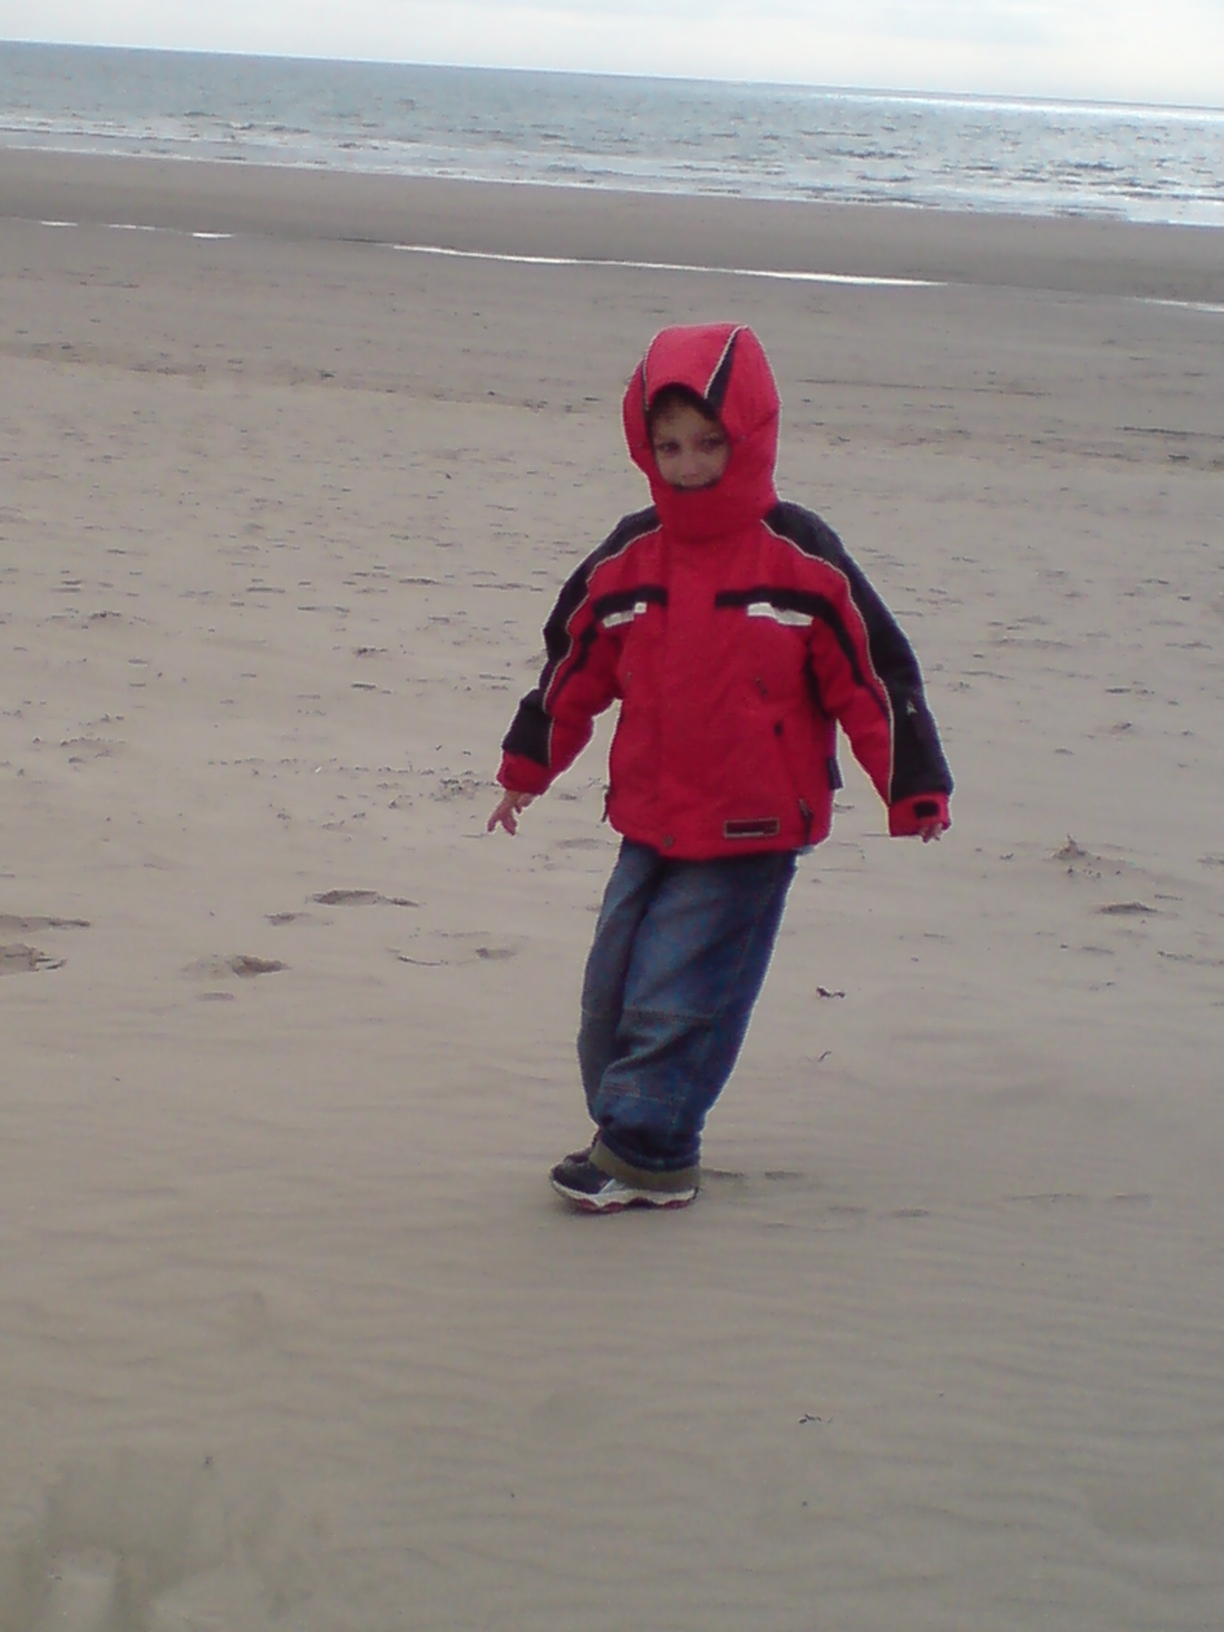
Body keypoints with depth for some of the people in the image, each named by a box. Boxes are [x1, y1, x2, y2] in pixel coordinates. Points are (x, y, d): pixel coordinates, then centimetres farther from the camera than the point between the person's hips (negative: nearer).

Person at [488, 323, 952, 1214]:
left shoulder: (801, 558, -9)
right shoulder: (628, 559, 4)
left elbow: (876, 673, -6)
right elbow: (574, 667, 16)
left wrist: (915, 789, -5)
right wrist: (525, 768, 25)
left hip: (752, 830, -5)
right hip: (649, 820, 6)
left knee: (679, 993, -6)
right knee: (614, 988, 9)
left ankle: (643, 1150, 4)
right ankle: (632, 1130, 23)